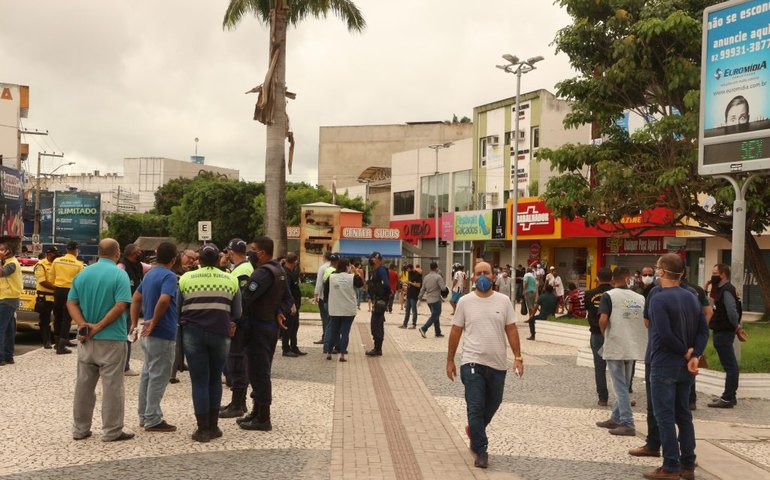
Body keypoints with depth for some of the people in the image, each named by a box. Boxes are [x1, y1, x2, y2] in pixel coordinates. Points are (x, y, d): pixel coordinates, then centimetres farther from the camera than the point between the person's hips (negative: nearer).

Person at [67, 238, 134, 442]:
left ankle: (80, 429, 21)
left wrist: (83, 324, -7)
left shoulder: (83, 274, 8)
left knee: (84, 384, 13)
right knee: (112, 386, 1)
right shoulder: (119, 275, -11)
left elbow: (71, 303, 4)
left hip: (86, 339, 6)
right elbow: (120, 306, -21)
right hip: (111, 339, -6)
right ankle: (112, 431, 6)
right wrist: (99, 327, -16)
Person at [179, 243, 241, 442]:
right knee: (215, 379, 14)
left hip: (193, 332, -1)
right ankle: (213, 426, 16)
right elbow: (236, 313, 6)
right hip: (221, 333, 1)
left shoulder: (186, 278, 1)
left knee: (199, 381, 4)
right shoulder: (231, 280, 4)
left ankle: (203, 429, 4)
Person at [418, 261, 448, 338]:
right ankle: (424, 328, -16)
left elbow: (422, 289, 11)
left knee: (435, 316, 14)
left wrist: (420, 298, 21)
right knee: (435, 316, -3)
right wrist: (445, 286, 5)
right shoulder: (438, 277, -12)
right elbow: (443, 288, -17)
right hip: (436, 300, -7)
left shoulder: (426, 277, 8)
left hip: (429, 300, 7)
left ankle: (438, 333, 17)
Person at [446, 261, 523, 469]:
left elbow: (511, 330, 4)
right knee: (475, 407, -4)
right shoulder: (465, 302, -2)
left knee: (493, 404, 18)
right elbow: (456, 331, 3)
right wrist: (450, 360, 4)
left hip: (498, 363, 3)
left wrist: (518, 357, -3)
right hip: (472, 363, -2)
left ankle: (475, 430, 44)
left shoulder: (503, 301, 1)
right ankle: (480, 450, 5)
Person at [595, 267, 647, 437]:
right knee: (624, 385, 17)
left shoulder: (609, 296, -7)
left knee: (620, 387, 0)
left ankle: (627, 424, -2)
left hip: (615, 347, -5)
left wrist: (605, 334, 0)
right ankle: (616, 419, 25)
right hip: (634, 347, 5)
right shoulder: (640, 298, 6)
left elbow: (603, 319, -19)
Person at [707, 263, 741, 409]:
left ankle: (728, 398, -3)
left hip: (724, 333, -11)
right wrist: (736, 325, 11)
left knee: (729, 365, -6)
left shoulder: (726, 291, -17)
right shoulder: (722, 289, 15)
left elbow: (732, 311, -26)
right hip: (722, 332, 11)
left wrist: (736, 325, -12)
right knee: (730, 365, 15)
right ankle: (730, 396, 24)